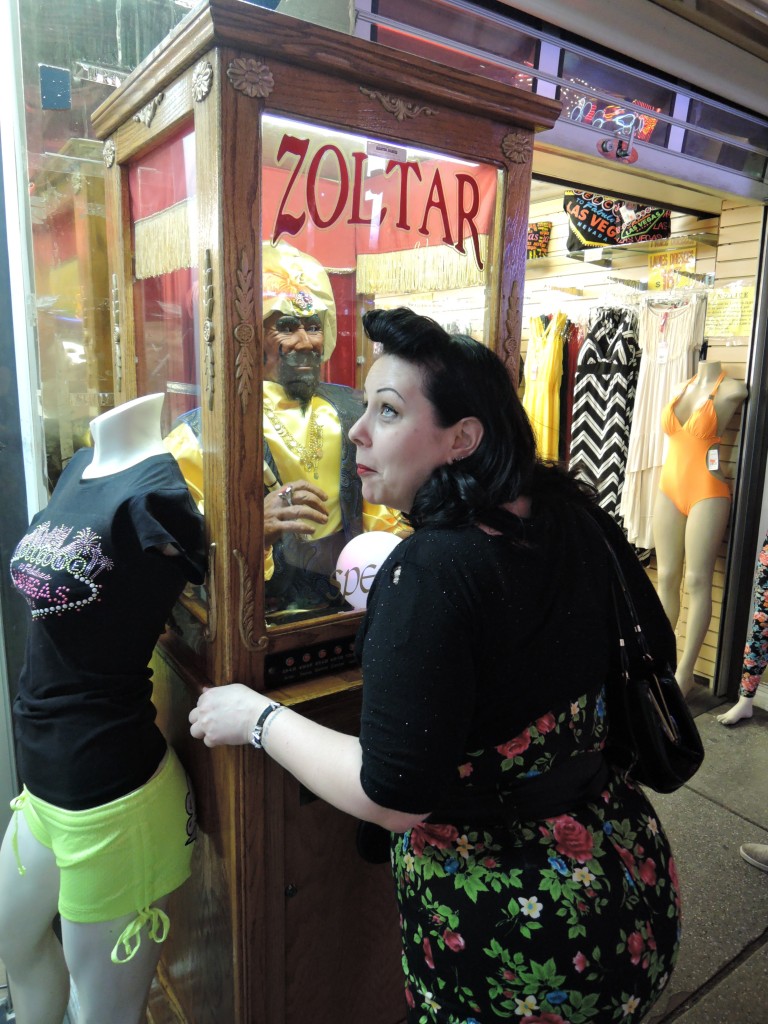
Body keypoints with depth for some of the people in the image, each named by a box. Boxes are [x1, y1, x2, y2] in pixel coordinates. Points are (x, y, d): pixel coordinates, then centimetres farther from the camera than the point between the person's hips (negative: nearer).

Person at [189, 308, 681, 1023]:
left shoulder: (432, 569, -30)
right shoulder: (580, 521, -8)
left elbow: (395, 797, -26)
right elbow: (657, 655, 7)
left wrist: (258, 719, -14)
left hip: (509, 946, -6)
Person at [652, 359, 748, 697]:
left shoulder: (732, 390, -7)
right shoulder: (681, 388, 10)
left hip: (707, 494, -5)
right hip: (669, 491, 5)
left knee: (697, 581, -1)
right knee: (667, 577, 8)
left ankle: (685, 672, 6)